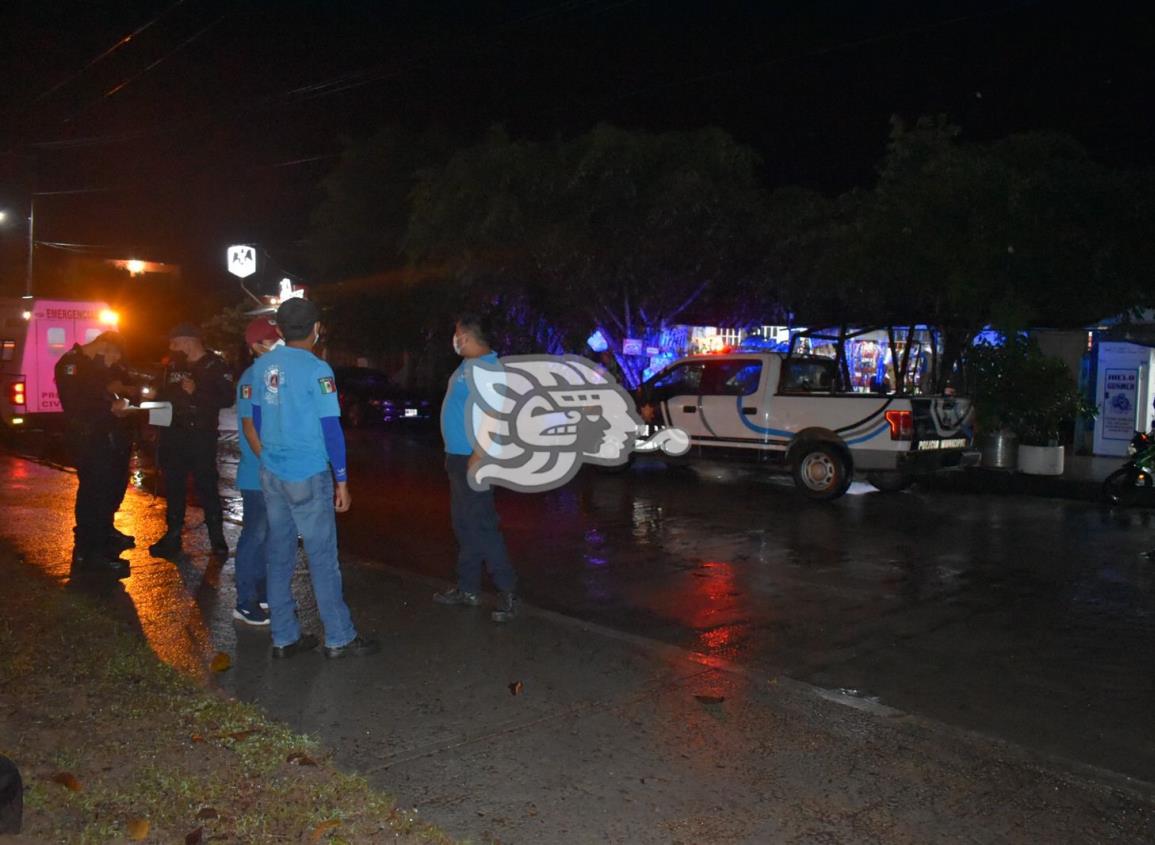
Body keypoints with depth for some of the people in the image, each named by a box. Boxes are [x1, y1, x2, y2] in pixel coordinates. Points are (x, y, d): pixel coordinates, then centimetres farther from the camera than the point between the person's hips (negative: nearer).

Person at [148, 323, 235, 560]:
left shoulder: (215, 365, -7)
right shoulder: (174, 365, 12)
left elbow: (227, 399, -14)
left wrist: (196, 392, -19)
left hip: (201, 436, -6)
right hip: (173, 435, 6)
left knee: (206, 487, -6)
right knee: (173, 487, 12)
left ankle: (217, 538, 5)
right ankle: (172, 536, 23)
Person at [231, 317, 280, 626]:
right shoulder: (252, 378, -14)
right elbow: (250, 427, -18)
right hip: (259, 475, -8)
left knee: (266, 535, 15)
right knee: (254, 536, 0)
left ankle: (261, 592, 27)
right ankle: (245, 602, 9)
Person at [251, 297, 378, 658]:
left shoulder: (262, 365, 4)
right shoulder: (316, 369, -14)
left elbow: (257, 418, 13)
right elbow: (331, 428, -13)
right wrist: (342, 481, -6)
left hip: (271, 473, 6)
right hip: (307, 476, -6)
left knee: (279, 555, 12)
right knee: (323, 558, 2)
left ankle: (284, 638, 20)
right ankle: (339, 639, 11)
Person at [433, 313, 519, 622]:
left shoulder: (486, 368, -17)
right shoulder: (468, 364, 14)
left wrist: (478, 455, -25)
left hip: (472, 458, -10)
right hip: (458, 457, 10)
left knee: (480, 525, -8)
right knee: (463, 524, 15)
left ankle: (508, 590, 0)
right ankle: (468, 588, 24)